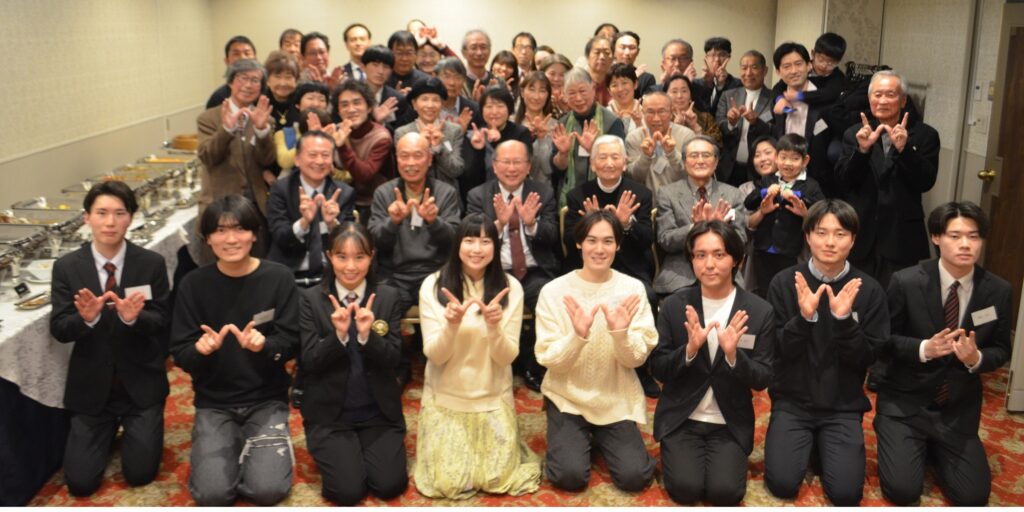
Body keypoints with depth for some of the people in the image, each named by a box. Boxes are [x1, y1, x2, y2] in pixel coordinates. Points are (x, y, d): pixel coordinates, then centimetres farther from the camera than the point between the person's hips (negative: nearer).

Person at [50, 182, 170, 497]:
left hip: (140, 383, -1)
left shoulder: (152, 263, -7)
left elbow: (163, 322, -8)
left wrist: (133, 318, -30)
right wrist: (86, 318, -30)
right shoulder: (66, 267, -5)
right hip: (91, 387, 1)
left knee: (140, 474, -4)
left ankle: (133, 429, 29)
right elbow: (58, 330, -8)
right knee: (80, 483, 1)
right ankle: (110, 428, 30)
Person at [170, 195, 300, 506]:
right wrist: (200, 349, -28)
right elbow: (179, 353, -5)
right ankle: (232, 446, 17)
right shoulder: (193, 284, -6)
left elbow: (291, 343, -8)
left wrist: (264, 345, -30)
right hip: (214, 402, 1)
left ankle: (257, 445, 16)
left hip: (267, 399, -1)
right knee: (211, 493, -16)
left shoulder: (279, 278, -8)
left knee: (268, 489, -18)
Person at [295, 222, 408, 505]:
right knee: (347, 491, -15)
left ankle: (364, 448, 19)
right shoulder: (310, 299, -5)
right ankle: (336, 453, 18)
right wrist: (338, 334, -27)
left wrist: (368, 335, -25)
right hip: (329, 413, -1)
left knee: (390, 485, -12)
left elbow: (392, 360, -6)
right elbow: (309, 362, -9)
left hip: (379, 412, 2)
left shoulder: (388, 297, -2)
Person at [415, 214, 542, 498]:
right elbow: (434, 355, -11)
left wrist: (495, 326, -30)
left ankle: (508, 443, 27)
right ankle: (435, 438, 24)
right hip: (446, 398, 0)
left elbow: (507, 357, -9)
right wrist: (451, 325, -32)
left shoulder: (510, 287, -8)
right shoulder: (433, 285, -11)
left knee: (500, 479, -6)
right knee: (448, 482, -9)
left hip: (493, 398, 1)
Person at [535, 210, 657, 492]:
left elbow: (636, 359, -8)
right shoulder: (554, 291, -11)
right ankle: (571, 439, 18)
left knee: (634, 477, -12)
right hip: (567, 397, -1)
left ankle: (600, 438, 21)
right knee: (570, 476, -17)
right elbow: (549, 359, -14)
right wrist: (577, 335, -32)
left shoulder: (633, 289, -6)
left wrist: (620, 333, -29)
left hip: (616, 399, 2)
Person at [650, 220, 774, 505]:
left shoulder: (760, 311, -6)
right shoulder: (674, 306, -5)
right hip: (681, 419, 0)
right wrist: (690, 349, -24)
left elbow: (762, 380, -5)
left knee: (724, 492, -18)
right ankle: (676, 453, 15)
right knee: (685, 489, -17)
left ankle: (720, 456, 14)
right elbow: (658, 370, -5)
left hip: (731, 423, 0)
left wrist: (733, 354, -25)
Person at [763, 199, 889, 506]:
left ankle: (825, 444, 18)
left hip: (843, 406, 0)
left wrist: (844, 319, -24)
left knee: (846, 493, -14)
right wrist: (804, 317, -27)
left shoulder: (869, 290, -5)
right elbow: (778, 351, -8)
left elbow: (867, 359, -7)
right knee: (782, 484, -16)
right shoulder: (784, 282, -7)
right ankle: (808, 441, 17)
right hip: (792, 401, 0)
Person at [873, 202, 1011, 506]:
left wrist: (977, 358, -21)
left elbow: (1001, 351, 3)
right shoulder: (906, 282, -15)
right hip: (906, 401, -2)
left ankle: (933, 447, 27)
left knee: (973, 497, -3)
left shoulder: (999, 291, -7)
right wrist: (924, 349, -27)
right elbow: (883, 340, -7)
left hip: (959, 408, 3)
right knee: (902, 491, -12)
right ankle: (913, 445, 22)